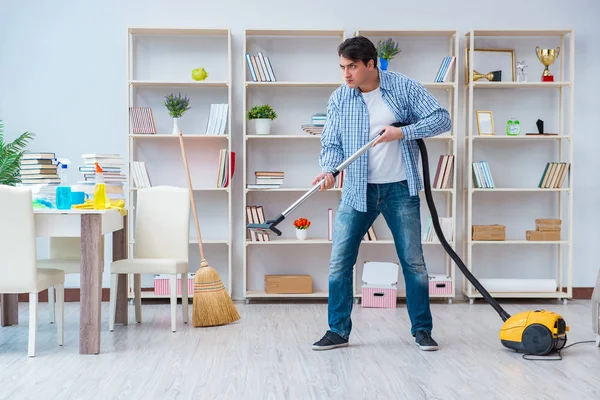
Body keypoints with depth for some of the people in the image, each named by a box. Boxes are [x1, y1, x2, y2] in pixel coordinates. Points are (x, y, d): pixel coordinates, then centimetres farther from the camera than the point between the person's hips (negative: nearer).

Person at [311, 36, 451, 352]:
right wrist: (328, 169, -21)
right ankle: (338, 331, 11)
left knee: (413, 262, 5)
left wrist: (403, 132, -19)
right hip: (357, 191, 2)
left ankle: (422, 329, 19)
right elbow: (331, 143, -1)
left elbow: (442, 119, -6)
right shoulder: (339, 99, -1)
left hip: (400, 189, -1)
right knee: (339, 262, -1)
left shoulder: (404, 87, -6)